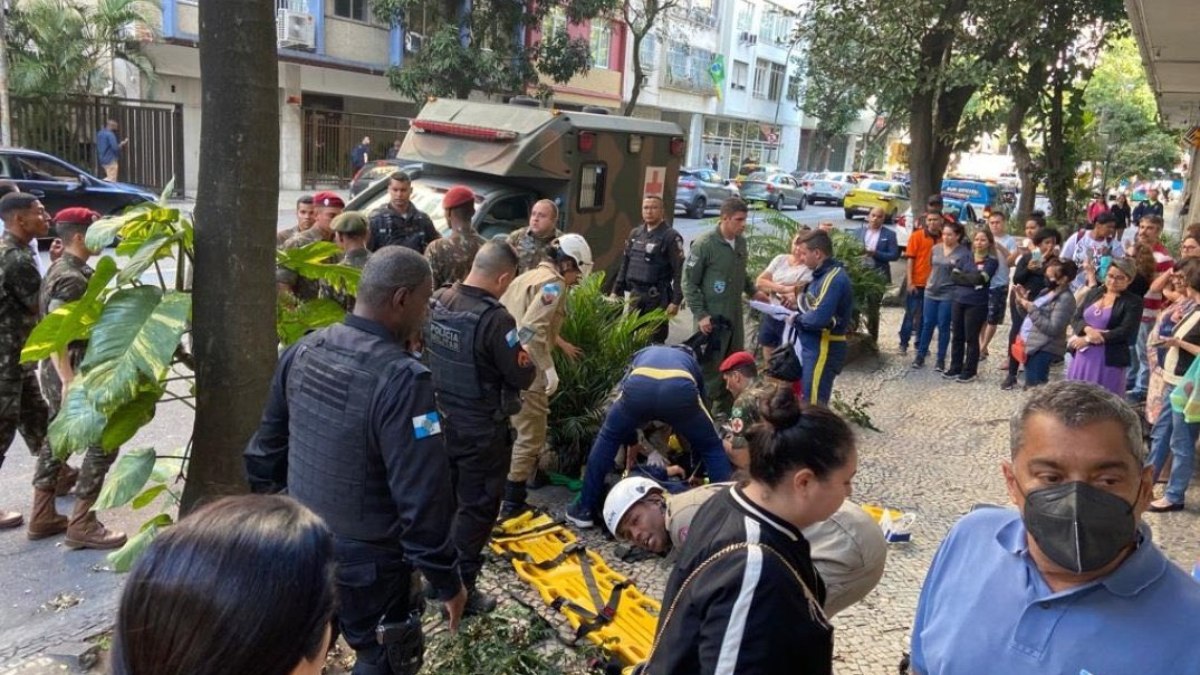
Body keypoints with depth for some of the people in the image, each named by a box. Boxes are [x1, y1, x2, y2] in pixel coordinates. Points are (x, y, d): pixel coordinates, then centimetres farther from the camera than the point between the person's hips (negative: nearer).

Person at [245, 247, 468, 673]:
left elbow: (268, 446, 7)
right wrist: (446, 579, -13)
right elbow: (423, 498, -25)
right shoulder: (402, 378, -28)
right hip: (366, 564, -7)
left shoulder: (302, 351, -5)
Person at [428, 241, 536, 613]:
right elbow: (522, 377, -18)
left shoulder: (437, 302, -4)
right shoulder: (495, 318, -26)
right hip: (481, 430, -7)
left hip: (441, 420, 7)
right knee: (476, 507, 7)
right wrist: (524, 356, 2)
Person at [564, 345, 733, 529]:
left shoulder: (642, 355, 46)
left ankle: (585, 509, 30)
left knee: (607, 439, 27)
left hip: (639, 386, 1)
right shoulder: (690, 362, 43)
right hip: (680, 389, -1)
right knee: (712, 448, 23)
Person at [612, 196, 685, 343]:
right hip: (635, 293, 6)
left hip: (657, 296, -6)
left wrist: (676, 300, -17)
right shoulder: (635, 233, 12)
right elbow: (625, 264, 17)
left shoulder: (671, 237, -8)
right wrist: (617, 290, 14)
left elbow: (679, 271, -12)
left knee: (654, 340, -4)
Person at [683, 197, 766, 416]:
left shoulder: (741, 242, 7)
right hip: (712, 319, -7)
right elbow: (689, 282, -11)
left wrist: (753, 291, 8)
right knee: (709, 371, -2)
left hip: (734, 318, 7)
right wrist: (700, 315, -15)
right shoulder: (704, 244, -13)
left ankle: (723, 414, 27)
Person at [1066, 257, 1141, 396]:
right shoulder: (1093, 292, 11)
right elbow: (1076, 319, 8)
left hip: (1108, 362, -4)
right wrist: (1088, 329, -15)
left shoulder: (1133, 302, -2)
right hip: (1082, 357, 4)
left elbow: (1125, 332, -12)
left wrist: (1088, 340, -16)